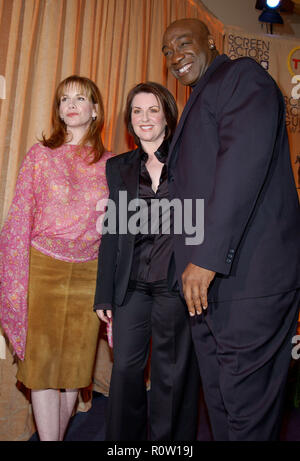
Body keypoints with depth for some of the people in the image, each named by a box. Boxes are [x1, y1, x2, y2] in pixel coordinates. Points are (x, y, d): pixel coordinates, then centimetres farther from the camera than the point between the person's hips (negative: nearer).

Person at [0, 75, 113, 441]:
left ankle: (59, 435, 31)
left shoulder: (109, 164, 6)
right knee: (42, 360, 3)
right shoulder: (41, 154, 3)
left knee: (75, 361, 10)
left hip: (89, 273, 2)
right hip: (44, 268, -1)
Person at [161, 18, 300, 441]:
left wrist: (208, 257, -22)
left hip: (248, 279, -9)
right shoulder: (199, 102, 27)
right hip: (208, 282, 9)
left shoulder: (242, 75, -1)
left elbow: (245, 158, -18)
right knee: (220, 407, 17)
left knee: (248, 414, 3)